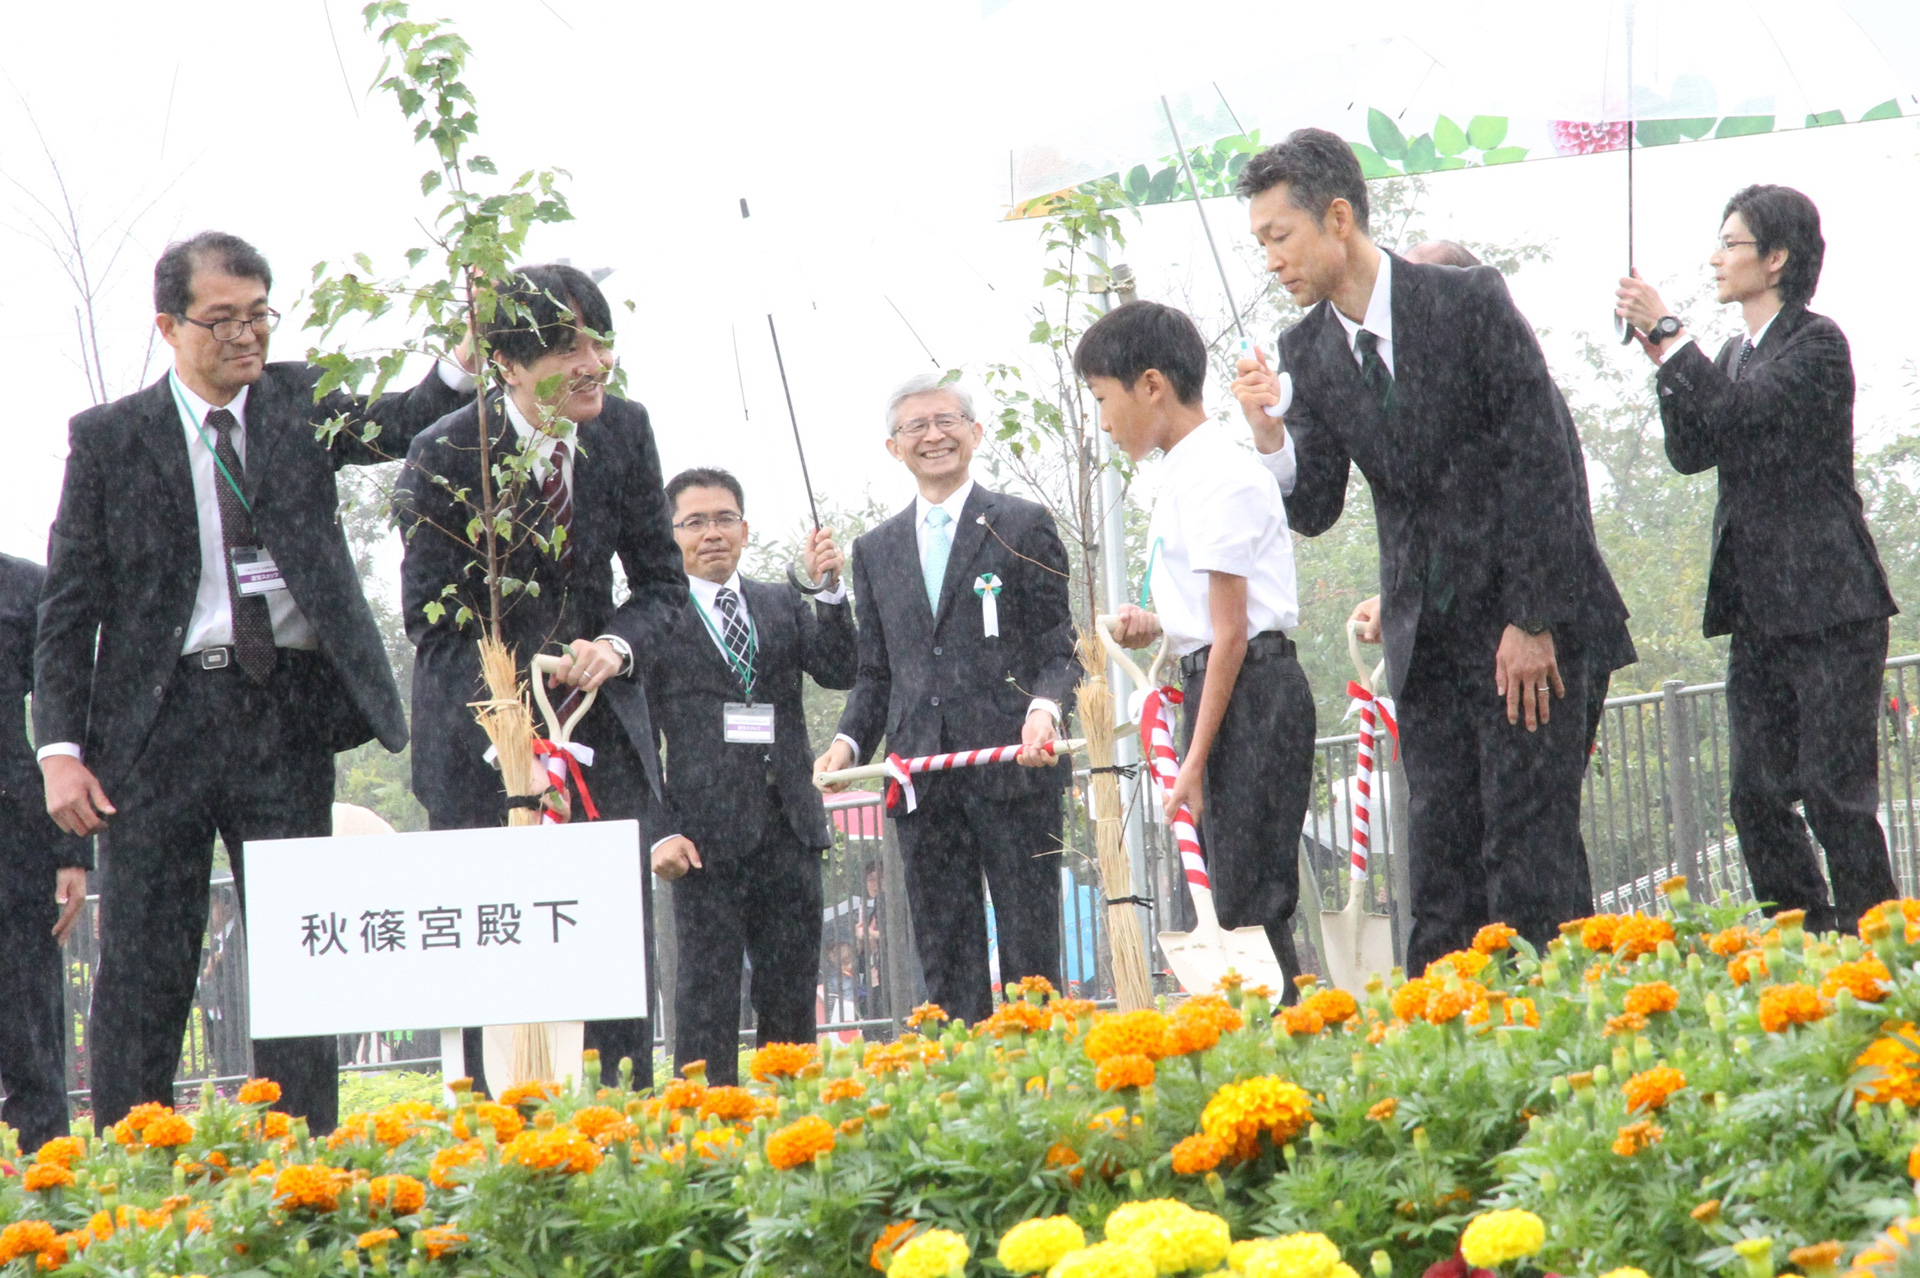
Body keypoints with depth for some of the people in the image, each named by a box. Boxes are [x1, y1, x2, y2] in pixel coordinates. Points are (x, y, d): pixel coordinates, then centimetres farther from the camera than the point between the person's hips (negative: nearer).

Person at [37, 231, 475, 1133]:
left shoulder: (299, 402, 8)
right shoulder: (109, 439, 3)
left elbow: (396, 424, -12)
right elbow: (68, 607, 2)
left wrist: (464, 367, -33)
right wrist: (60, 746, -7)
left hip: (287, 716, 2)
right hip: (161, 716, -2)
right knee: (143, 965, -1)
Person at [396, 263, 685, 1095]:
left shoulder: (623, 431, -1)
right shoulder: (445, 456, -14)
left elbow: (662, 582, 7)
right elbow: (430, 618, -11)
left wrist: (618, 645, -15)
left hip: (599, 719, 3)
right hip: (483, 724, -3)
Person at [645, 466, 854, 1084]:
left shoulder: (783, 605, 16)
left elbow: (839, 672, 2)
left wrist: (829, 590, -11)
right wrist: (660, 832, -9)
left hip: (788, 825, 4)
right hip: (707, 835, -4)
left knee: (792, 989, 5)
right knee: (707, 988, -4)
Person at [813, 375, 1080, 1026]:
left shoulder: (1023, 526, 6)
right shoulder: (876, 550, 18)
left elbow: (1059, 648, 2)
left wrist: (1045, 709, -17)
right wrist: (849, 741, 2)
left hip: (1012, 764, -4)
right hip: (924, 780, 4)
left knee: (1029, 943, -4)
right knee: (945, 956, 2)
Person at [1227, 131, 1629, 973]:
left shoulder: (1470, 303, -10)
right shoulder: (1308, 351, 6)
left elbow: (1539, 460, -11)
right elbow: (1314, 510, 5)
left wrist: (1531, 621, -13)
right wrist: (1268, 428, -14)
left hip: (1523, 618, -5)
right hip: (1425, 634, 5)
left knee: (1529, 837, -8)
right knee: (1439, 847, 1)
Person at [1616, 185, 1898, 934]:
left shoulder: (1817, 344, -6)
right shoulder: (1734, 357, 18)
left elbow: (1744, 411, -20)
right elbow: (1692, 451, 9)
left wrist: (1667, 333, -15)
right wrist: (1662, 357, -1)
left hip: (1828, 606, -8)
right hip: (1759, 611, 8)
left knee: (1836, 790, -10)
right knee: (1757, 797, 3)